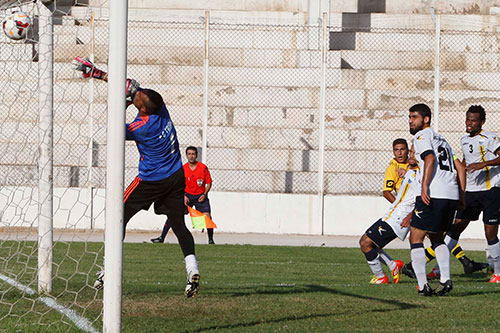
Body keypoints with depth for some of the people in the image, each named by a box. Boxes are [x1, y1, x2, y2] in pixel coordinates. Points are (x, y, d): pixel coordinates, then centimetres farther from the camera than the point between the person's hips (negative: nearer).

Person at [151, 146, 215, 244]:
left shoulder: (203, 168, -9)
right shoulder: (183, 169, -4)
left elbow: (209, 183, -2)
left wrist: (204, 194, -16)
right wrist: (184, 196, -9)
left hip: (200, 196, -2)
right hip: (187, 195, 2)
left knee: (207, 216, -17)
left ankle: (211, 239, 1)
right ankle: (162, 237, -3)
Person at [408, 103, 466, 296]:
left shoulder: (421, 136, 1)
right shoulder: (441, 139, 27)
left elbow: (430, 159, -16)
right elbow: (460, 167, 25)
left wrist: (424, 187, -24)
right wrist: (461, 195, 24)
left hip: (433, 194, -8)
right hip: (452, 194, 8)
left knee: (416, 238, -1)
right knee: (437, 238, 22)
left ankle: (423, 285, -10)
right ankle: (445, 280, 8)